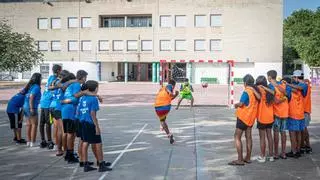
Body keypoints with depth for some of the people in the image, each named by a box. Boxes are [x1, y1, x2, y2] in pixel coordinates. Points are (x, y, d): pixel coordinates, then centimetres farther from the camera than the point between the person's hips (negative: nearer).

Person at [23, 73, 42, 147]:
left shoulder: (30, 86, 14)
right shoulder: (36, 87, -11)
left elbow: (28, 97, 13)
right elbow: (31, 97, -19)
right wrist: (32, 108, -20)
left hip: (26, 106, 8)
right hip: (31, 107, -8)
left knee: (29, 124, 13)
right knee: (34, 125, -2)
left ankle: (28, 141, 18)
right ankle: (32, 143, -2)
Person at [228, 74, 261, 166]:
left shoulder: (247, 91, -18)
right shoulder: (255, 91, 4)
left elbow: (241, 104, -22)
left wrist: (236, 105, -2)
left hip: (243, 116, -8)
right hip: (251, 117, 8)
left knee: (237, 137, -3)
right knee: (248, 137, 15)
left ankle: (240, 160, -6)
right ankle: (248, 158, 22)